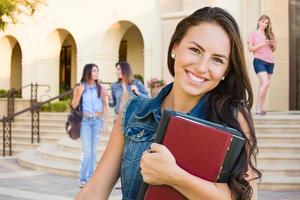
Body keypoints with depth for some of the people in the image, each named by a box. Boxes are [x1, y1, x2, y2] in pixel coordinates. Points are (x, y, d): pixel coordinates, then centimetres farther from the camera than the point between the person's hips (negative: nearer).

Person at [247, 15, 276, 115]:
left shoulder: (269, 34, 17)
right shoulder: (253, 34, 4)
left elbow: (273, 50, 24)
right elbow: (250, 48, -3)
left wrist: (274, 45, 2)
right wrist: (261, 44, -14)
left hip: (270, 62, 5)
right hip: (259, 61, -5)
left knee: (263, 84, 4)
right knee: (265, 83, -19)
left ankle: (260, 109, 6)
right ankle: (258, 108, -13)